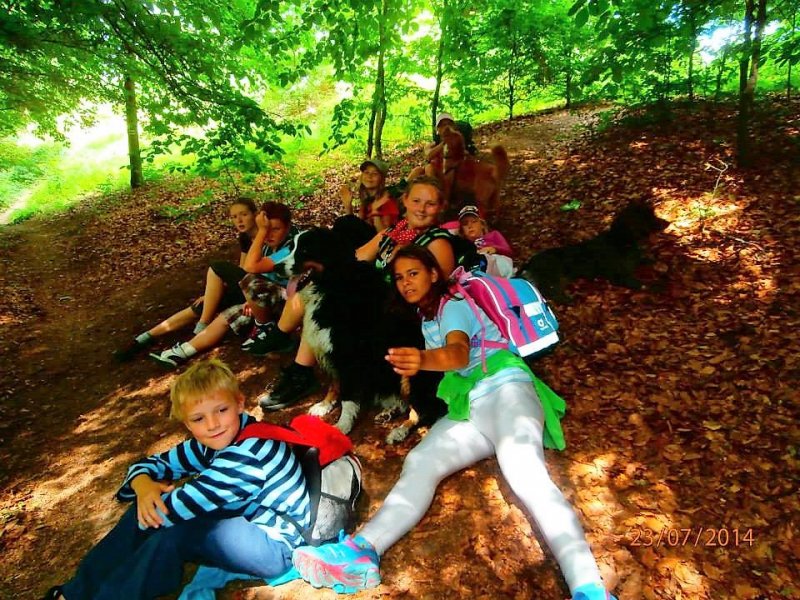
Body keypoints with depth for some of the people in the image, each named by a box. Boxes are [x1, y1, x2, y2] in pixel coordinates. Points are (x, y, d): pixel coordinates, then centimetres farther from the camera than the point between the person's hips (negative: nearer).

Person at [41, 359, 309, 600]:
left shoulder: (247, 456, -32)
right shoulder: (213, 443, -3)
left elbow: (174, 509, -31)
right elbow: (153, 463, 5)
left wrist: (150, 512, -9)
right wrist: (144, 485, -17)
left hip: (276, 544, -9)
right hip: (247, 517, 9)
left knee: (173, 535, -28)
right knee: (152, 506, 1)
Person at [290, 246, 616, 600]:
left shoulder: (453, 306, -1)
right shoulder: (425, 318, 24)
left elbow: (459, 353, -23)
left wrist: (422, 360, -44)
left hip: (504, 388, -6)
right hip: (467, 409, 6)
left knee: (523, 471, -35)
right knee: (419, 462, -22)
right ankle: (360, 552, -42)